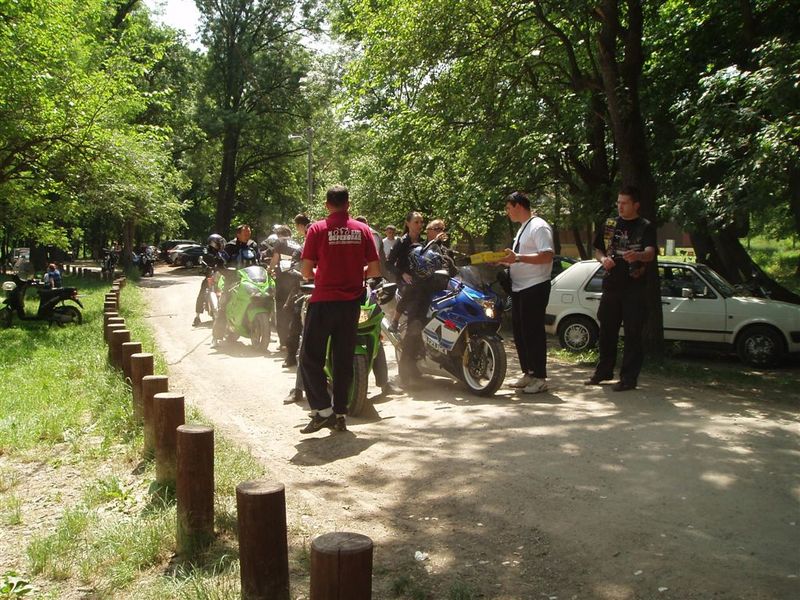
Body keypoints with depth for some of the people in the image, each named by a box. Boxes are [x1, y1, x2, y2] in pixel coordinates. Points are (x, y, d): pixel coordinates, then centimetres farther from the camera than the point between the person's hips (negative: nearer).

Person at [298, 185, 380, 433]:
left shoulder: (317, 229, -5)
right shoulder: (363, 230, 4)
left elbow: (306, 271, -9)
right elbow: (375, 270, 2)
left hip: (323, 301, -4)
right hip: (351, 301, 4)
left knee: (310, 357, 6)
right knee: (344, 359, 11)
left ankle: (323, 410, -2)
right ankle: (340, 414, 15)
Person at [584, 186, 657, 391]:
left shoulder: (645, 227, -2)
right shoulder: (610, 225, 12)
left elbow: (650, 253, -17)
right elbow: (598, 250, 18)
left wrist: (638, 255, -40)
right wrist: (603, 259, -6)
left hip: (634, 288, -4)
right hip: (611, 285, 5)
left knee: (633, 334, -3)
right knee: (607, 330, 12)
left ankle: (629, 378, 3)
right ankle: (604, 371, 25)